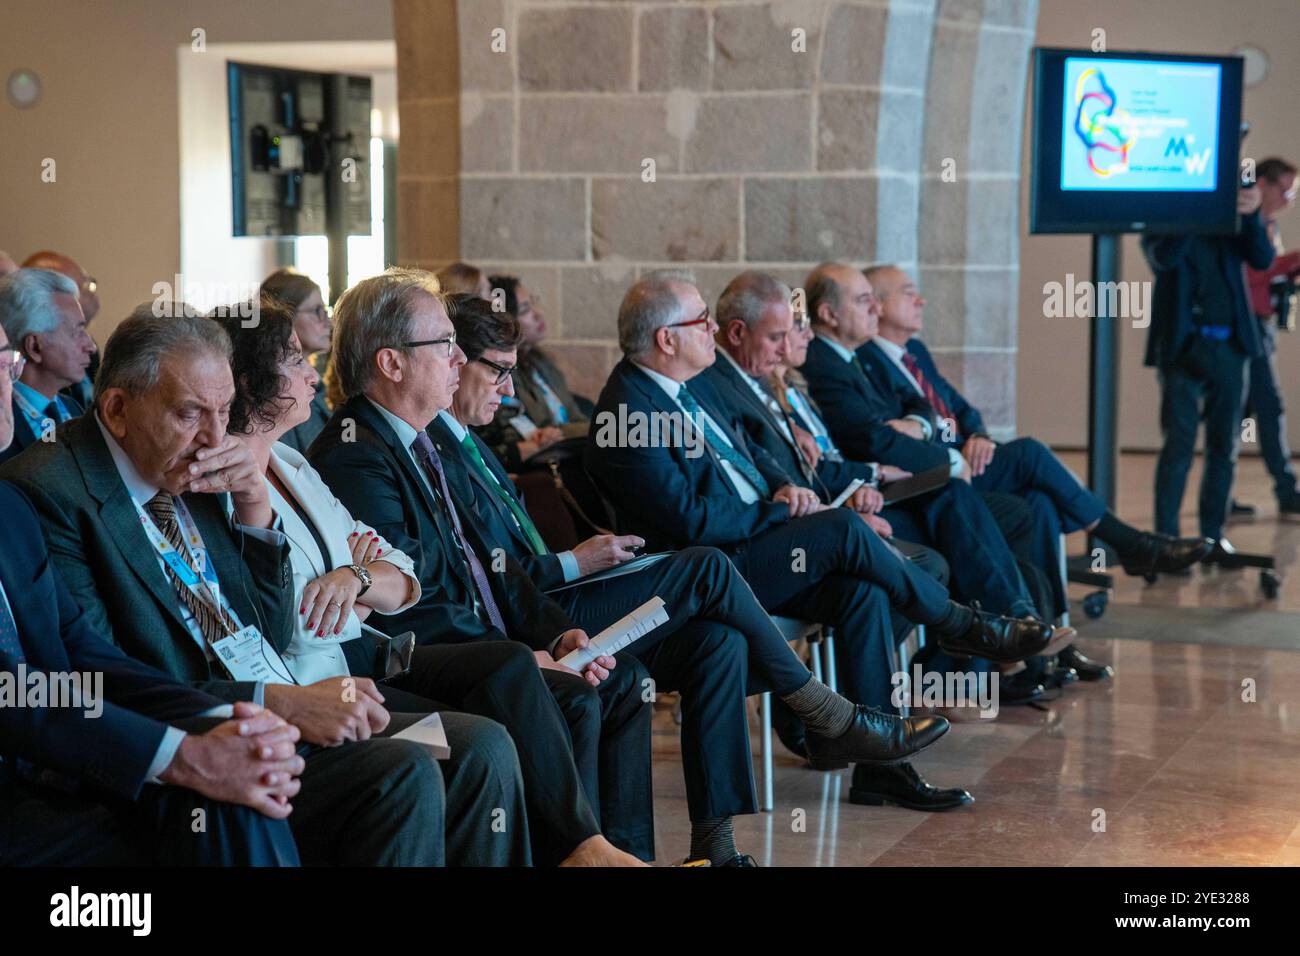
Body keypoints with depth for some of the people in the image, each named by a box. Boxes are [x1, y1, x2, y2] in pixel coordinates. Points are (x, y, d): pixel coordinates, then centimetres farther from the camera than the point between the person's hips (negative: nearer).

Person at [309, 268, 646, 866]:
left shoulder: (416, 445, 16)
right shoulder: (354, 461, -16)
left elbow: (483, 564, 17)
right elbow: (402, 611, -20)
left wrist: (557, 632, 2)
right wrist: (525, 656, -19)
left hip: (483, 654, 10)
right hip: (411, 674, -10)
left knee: (622, 680, 5)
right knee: (572, 702, -30)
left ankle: (626, 855, 3)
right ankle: (582, 848, -19)